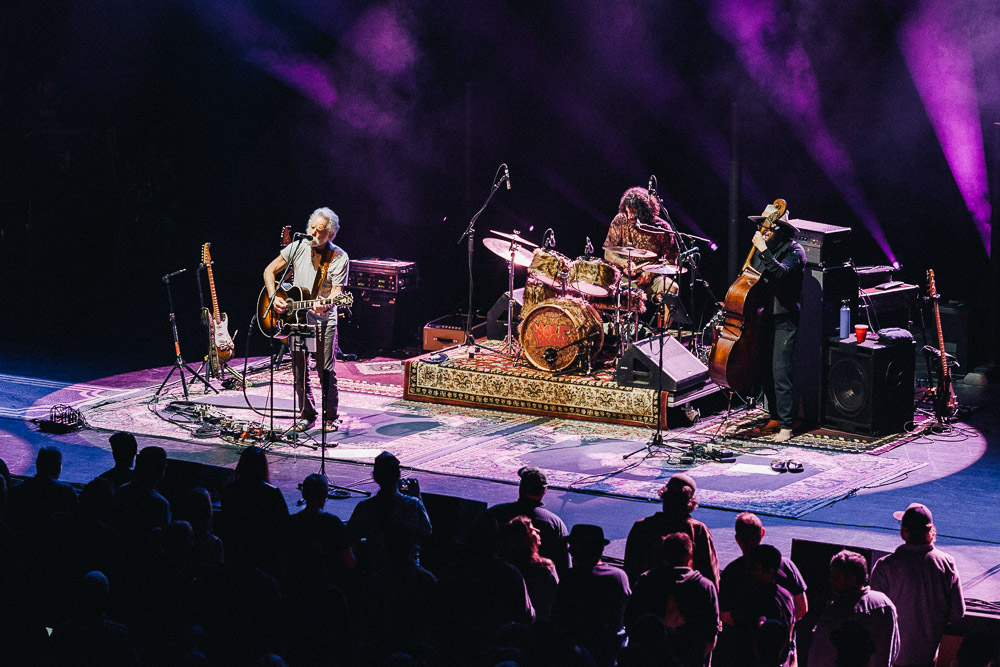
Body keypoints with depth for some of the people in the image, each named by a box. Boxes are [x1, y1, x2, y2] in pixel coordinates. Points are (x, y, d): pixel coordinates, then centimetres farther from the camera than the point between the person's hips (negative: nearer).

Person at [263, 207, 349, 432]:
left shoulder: (339, 258, -8)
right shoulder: (298, 247, -1)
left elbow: (337, 292, -13)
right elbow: (269, 271, 6)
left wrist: (325, 306, -35)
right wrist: (274, 297, -7)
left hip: (323, 321, -3)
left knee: (326, 370, -4)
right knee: (299, 369, 5)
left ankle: (330, 417, 10)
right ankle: (307, 415, 18)